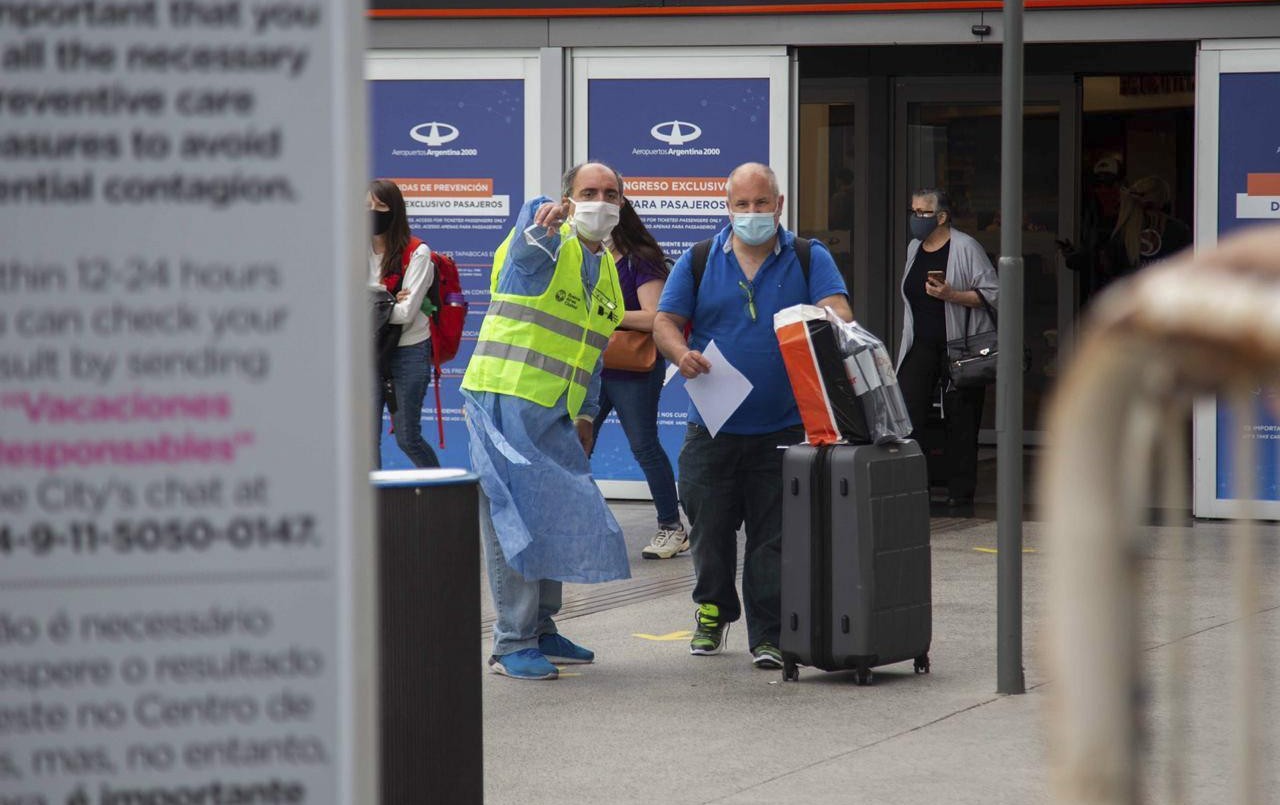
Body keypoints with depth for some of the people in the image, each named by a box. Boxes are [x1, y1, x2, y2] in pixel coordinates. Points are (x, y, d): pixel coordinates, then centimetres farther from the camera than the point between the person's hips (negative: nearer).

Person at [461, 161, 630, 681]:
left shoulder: (607, 270, 17)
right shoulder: (544, 235, -7)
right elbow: (526, 249, -33)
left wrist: (586, 414, 20)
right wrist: (542, 227, -56)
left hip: (556, 415, 8)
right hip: (506, 400, -8)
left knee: (557, 518, 10)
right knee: (516, 519, -9)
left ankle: (541, 629, 21)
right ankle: (512, 643, -7)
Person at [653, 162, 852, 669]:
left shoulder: (809, 259, 5)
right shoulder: (698, 262, 8)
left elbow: (836, 309, -8)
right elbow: (664, 321, 5)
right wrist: (681, 353, -17)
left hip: (783, 430, -1)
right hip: (713, 429, 1)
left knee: (774, 537, -1)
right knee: (711, 529, 8)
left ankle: (769, 633, 5)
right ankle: (713, 611, 30)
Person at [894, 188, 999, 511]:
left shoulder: (965, 247, -7)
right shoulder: (914, 249, 14)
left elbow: (993, 295, -10)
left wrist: (951, 295, -22)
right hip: (921, 347, 5)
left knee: (960, 421, 1)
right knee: (905, 415, -9)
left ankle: (960, 492, 8)